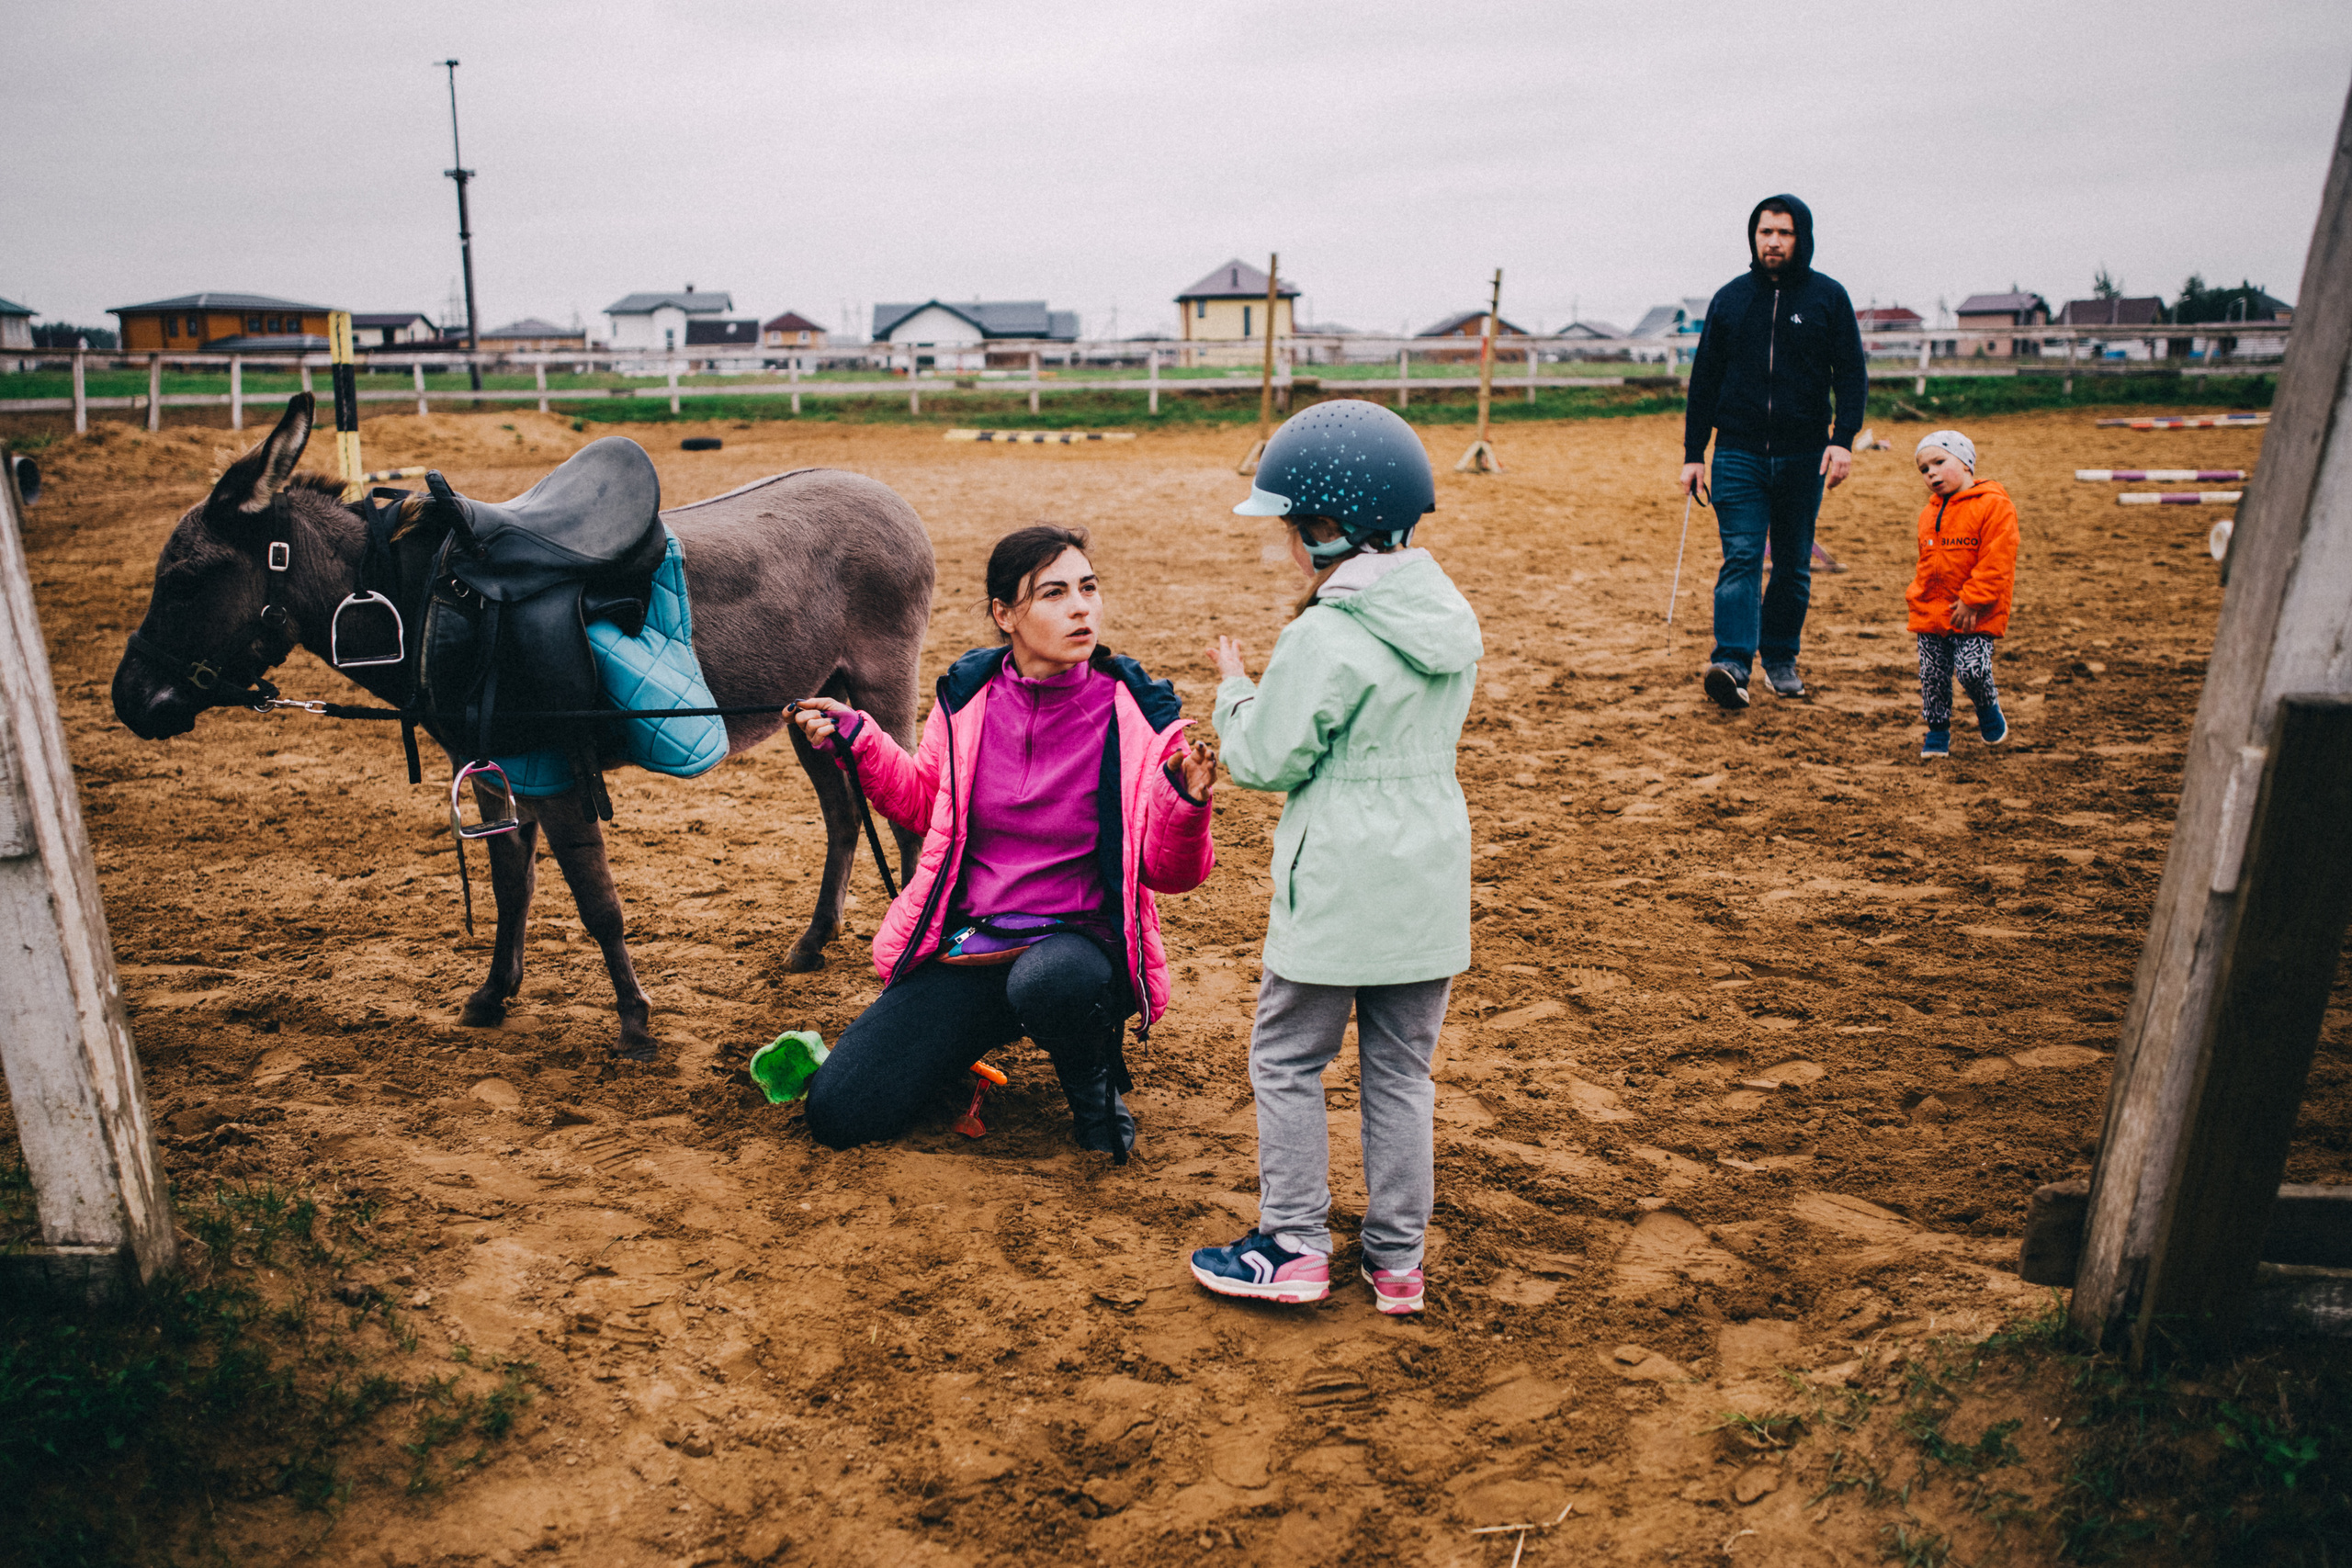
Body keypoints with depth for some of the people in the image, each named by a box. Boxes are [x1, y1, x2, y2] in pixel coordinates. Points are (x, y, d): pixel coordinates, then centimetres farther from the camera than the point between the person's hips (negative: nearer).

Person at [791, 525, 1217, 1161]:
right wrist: (858, 740, 3)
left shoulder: (1138, 715, -9)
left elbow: (1171, 873, -6)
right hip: (964, 942, 3)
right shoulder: (966, 696, -1)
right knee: (837, 1112, -8)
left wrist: (1187, 804, -26)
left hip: (1076, 943, -3)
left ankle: (1094, 1085, -4)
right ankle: (965, 1040, 23)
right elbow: (924, 805, 17)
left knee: (1046, 982, -41)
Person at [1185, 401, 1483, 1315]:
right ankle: (1397, 1260, 23)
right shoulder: (1455, 623, 6)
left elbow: (1264, 761, -12)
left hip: (1338, 891, -7)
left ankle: (1296, 1248, 17)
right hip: (1431, 887, 7)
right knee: (1401, 1069, 15)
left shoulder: (1323, 640, -17)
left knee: (1287, 1060, 10)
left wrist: (1235, 691, 6)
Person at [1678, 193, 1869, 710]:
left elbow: (1852, 374, 2)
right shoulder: (1729, 298, 8)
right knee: (1741, 557, -12)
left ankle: (1781, 658, 22)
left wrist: (1843, 439, -13)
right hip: (1738, 452, 0)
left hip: (1803, 454, 0)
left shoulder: (1828, 297, 4)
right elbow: (1704, 380, 10)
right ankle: (1731, 663, -21)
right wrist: (1693, 454, 5)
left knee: (1793, 565, 9)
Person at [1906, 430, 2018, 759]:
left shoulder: (1994, 505, -11)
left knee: (1971, 668, -14)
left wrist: (1972, 600, -17)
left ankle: (1988, 709, 18)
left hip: (1975, 614, -6)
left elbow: (1997, 560, -15)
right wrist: (1917, 593, 10)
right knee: (1932, 674, 6)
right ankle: (1938, 731, 21)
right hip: (1931, 609, 6)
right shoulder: (1929, 513, 12)